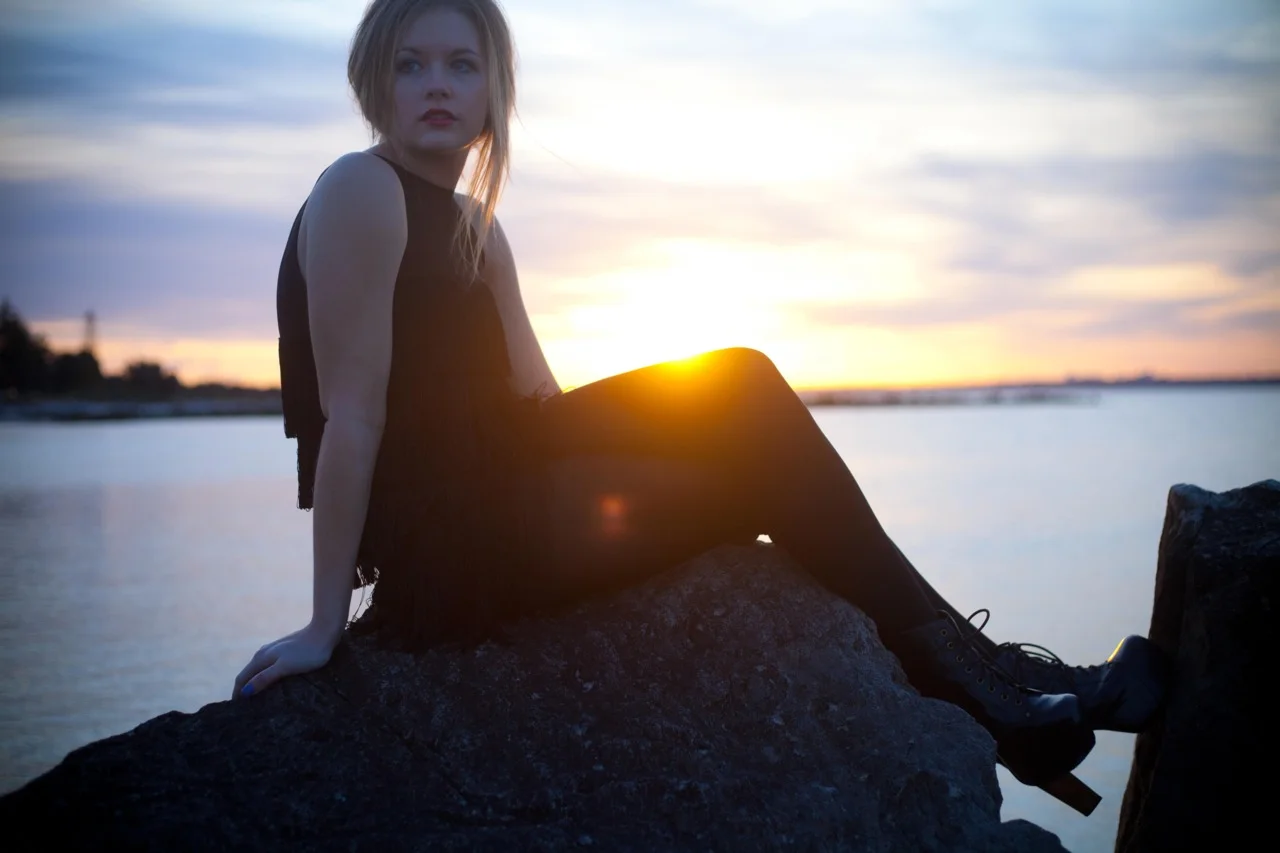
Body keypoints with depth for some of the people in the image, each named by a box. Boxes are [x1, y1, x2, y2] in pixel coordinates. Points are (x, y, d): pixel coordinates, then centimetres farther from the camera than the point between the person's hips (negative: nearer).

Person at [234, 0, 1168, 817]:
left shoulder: (476, 228, 15)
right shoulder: (361, 192, -12)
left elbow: (538, 402, 12)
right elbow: (352, 414, -17)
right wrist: (326, 625, -16)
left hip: (497, 486, 9)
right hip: (433, 549, -8)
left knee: (739, 386, 0)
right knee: (760, 461, -9)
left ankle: (968, 668, -1)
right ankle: (978, 688, 1)